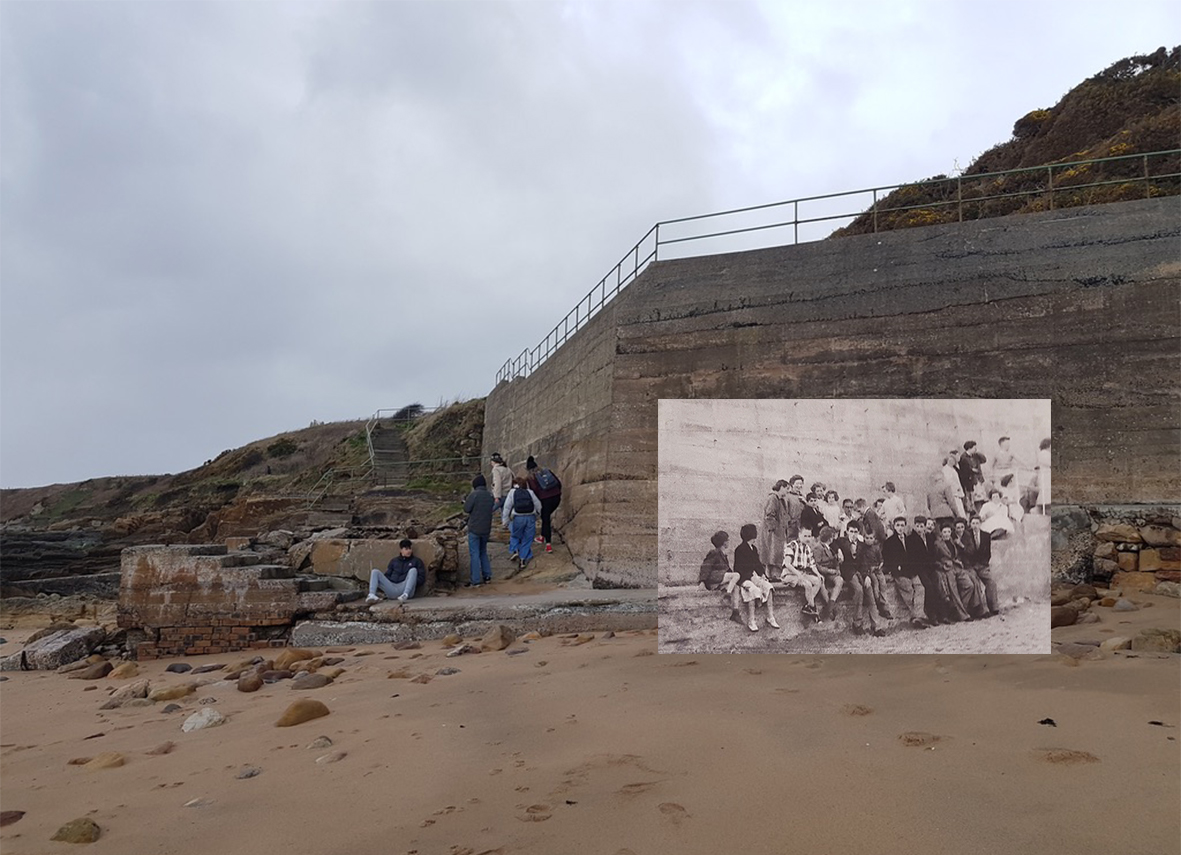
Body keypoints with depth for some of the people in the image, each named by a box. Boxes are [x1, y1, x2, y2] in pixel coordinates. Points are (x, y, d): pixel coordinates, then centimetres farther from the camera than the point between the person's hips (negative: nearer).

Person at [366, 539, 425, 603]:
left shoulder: (416, 561, 16)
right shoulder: (394, 561, 25)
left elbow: (422, 577, 8)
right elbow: (387, 575, 22)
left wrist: (413, 582, -9)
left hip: (405, 588, -3)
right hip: (391, 588, 3)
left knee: (413, 570, -27)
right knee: (375, 571, -7)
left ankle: (405, 595, -48)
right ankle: (372, 595, -33)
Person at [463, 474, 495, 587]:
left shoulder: (474, 494, -13)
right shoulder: (490, 496, 6)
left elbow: (466, 509, -13)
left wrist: (466, 502, 7)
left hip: (474, 529, -6)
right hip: (486, 529, 6)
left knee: (474, 554, -2)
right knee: (483, 552, 21)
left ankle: (476, 581, -2)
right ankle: (487, 575, 21)